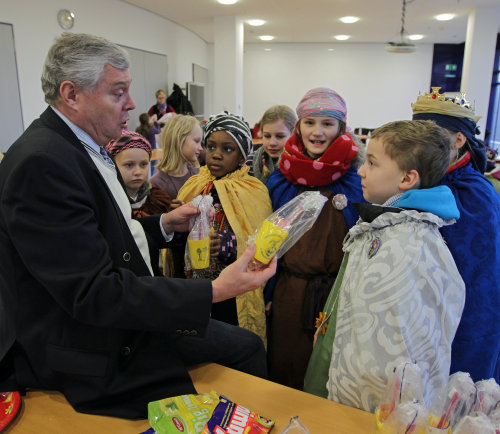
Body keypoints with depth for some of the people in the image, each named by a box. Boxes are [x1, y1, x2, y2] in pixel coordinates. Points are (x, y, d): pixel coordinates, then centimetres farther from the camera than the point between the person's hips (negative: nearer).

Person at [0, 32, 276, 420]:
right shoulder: (41, 162, -26)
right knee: (248, 347, -6)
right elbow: (93, 293, -29)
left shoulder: (84, 147, 6)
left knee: (248, 345, 11)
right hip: (102, 355, -9)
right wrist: (213, 292, -33)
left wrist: (163, 223, 2)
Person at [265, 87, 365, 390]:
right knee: (285, 370, 19)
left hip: (339, 293, -2)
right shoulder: (280, 180, 1)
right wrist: (267, 293, 10)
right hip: (289, 293, 3)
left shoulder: (358, 179, -8)